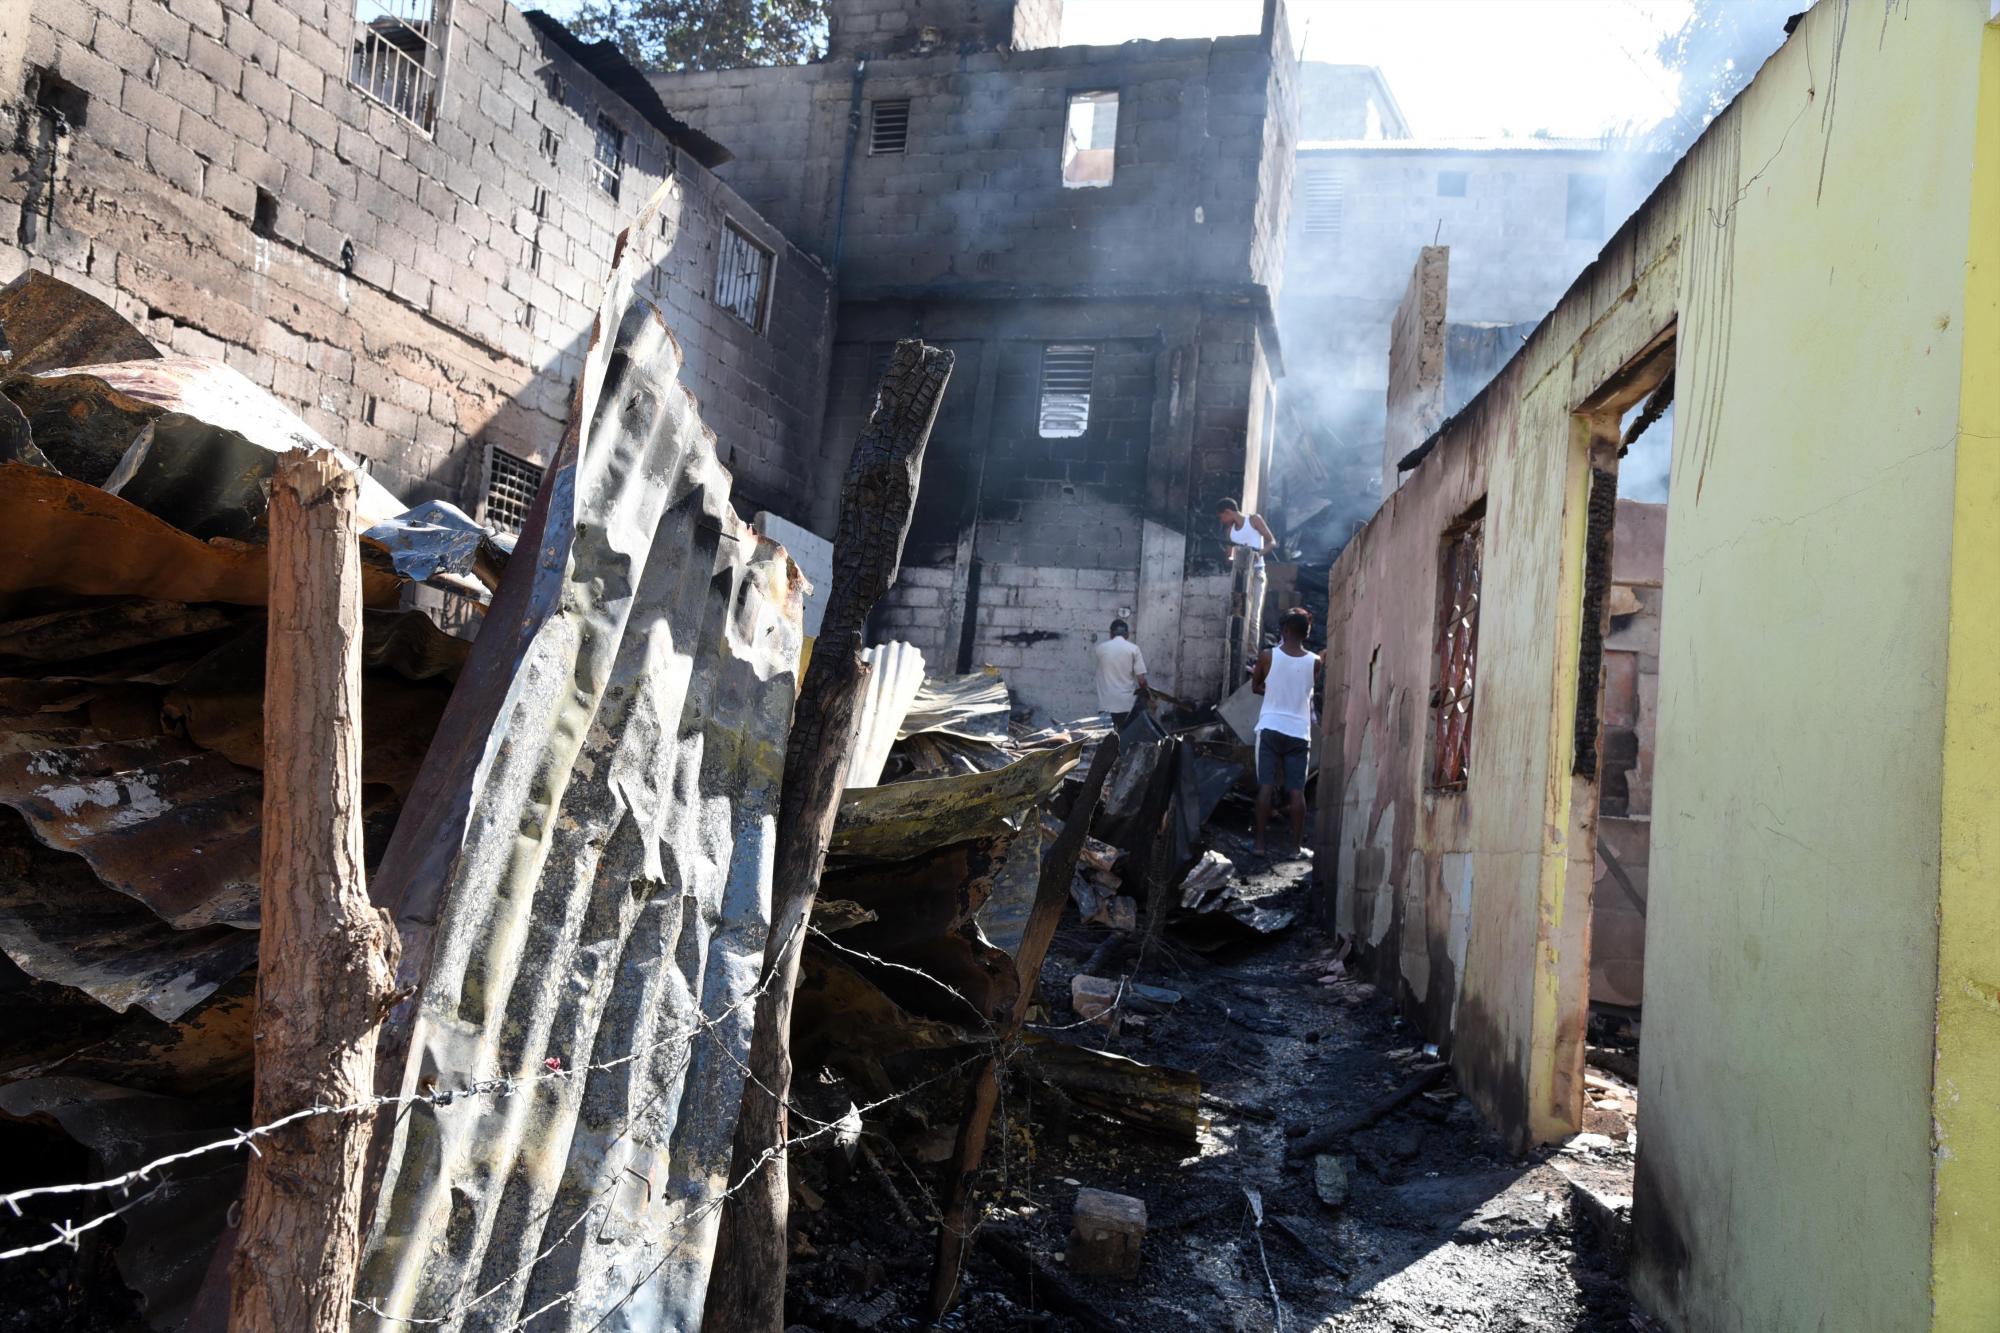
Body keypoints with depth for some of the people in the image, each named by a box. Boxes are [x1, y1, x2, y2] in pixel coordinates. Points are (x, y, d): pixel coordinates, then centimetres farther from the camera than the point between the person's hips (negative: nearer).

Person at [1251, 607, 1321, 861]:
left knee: (1266, 786, 2)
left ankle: (1261, 842, 1)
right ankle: (1297, 845, 9)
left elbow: (1255, 686, 9)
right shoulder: (1314, 662, -4)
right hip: (1299, 732, 0)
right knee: (1297, 790, 4)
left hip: (1270, 729, 0)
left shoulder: (1267, 656, -6)